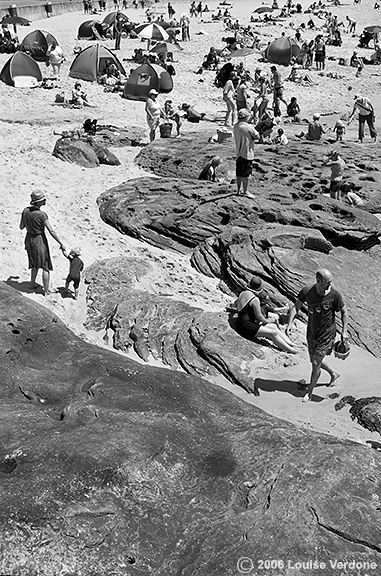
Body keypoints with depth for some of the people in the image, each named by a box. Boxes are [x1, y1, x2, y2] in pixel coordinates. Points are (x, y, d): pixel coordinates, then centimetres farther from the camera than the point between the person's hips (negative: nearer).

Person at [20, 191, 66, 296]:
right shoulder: (42, 215, -25)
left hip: (29, 239, 6)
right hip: (40, 241, -6)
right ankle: (46, 291, 17)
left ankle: (33, 284, 44)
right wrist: (61, 244, -14)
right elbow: (51, 231, -23)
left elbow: (21, 227, 5)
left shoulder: (25, 211, -7)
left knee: (35, 264, 30)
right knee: (46, 266, 10)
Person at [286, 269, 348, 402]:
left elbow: (344, 311, -5)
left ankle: (309, 392, 22)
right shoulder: (307, 291, -15)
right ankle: (333, 374, 50)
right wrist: (289, 324, -16)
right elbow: (296, 307, -4)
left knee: (316, 364, -1)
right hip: (311, 334, 4)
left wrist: (344, 331, -8)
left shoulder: (334, 295, -20)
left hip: (326, 335, -4)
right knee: (314, 360, 21)